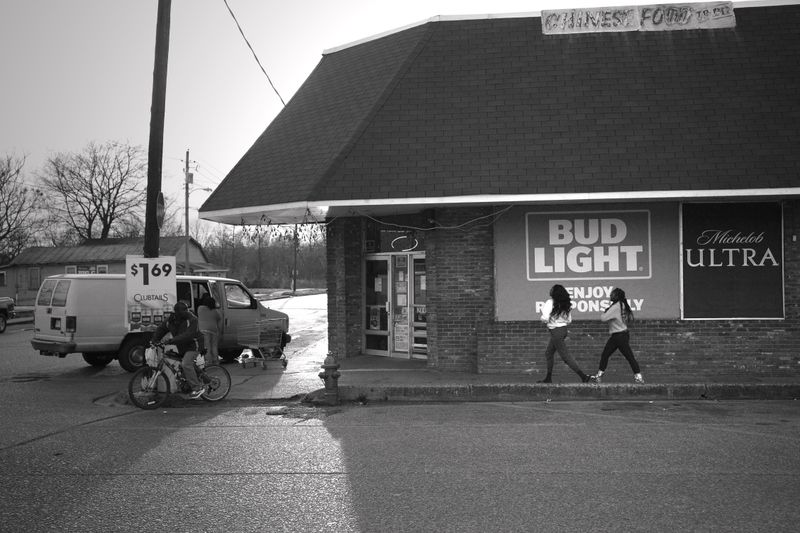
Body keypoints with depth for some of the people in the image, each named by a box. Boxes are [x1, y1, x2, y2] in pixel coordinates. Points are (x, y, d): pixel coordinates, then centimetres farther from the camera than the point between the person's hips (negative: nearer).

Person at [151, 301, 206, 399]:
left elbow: (188, 335, -33)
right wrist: (154, 340, -3)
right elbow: (160, 329, 11)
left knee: (186, 364, -25)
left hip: (193, 345, -8)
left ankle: (197, 388, -21)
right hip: (182, 347, 8)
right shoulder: (171, 320, -1)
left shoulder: (192, 320, -22)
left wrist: (173, 340, -39)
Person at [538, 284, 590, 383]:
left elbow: (545, 318, -22)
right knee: (548, 353, 19)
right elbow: (569, 320, 9)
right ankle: (548, 378, 23)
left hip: (556, 331, -8)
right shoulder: (566, 304, 6)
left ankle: (583, 376, -6)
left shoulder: (550, 303, -15)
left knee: (566, 356, -3)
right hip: (563, 330, 8)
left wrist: (542, 316, -1)